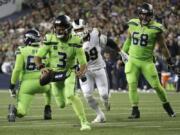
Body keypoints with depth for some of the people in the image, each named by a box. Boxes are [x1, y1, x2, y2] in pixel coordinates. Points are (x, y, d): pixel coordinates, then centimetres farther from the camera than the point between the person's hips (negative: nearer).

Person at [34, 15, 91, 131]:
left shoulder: (75, 42, -19)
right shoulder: (50, 40, -15)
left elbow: (83, 62, -17)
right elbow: (38, 57, -10)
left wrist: (82, 72, -40)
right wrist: (41, 67, -32)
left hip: (69, 72, -3)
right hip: (54, 73, 3)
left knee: (70, 95, -29)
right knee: (61, 104, 9)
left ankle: (84, 122, -23)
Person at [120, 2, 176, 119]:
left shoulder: (156, 28, -9)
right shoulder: (133, 25, 1)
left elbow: (162, 46, 1)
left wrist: (169, 59, 7)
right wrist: (123, 56, 20)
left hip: (147, 61, -2)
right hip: (132, 60, 2)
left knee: (156, 85, 0)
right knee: (132, 85, -9)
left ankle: (166, 105, 24)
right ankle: (135, 110, -1)